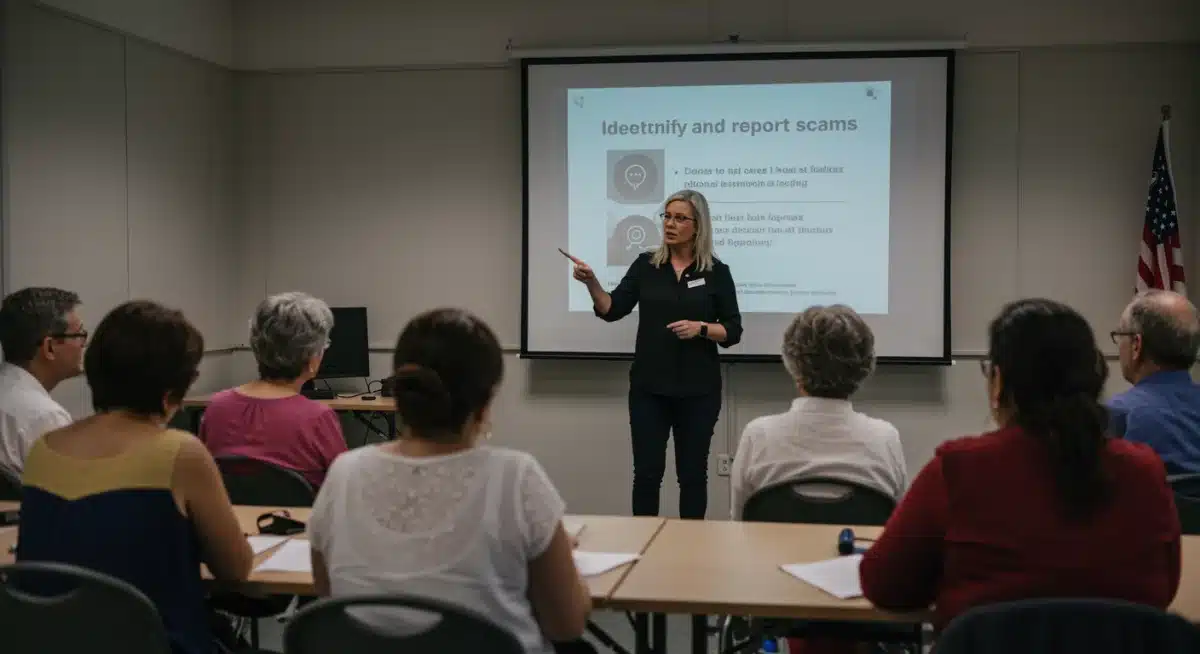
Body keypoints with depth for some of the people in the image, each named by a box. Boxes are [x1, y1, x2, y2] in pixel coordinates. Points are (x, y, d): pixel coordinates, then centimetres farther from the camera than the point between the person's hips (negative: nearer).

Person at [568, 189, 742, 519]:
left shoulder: (717, 272, -1)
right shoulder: (646, 265, 4)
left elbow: (733, 332, -1)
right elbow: (612, 310, -3)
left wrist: (700, 328, -19)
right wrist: (591, 282, -20)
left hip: (698, 389, -1)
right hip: (648, 387, 1)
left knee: (692, 473, 7)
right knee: (647, 472, 3)